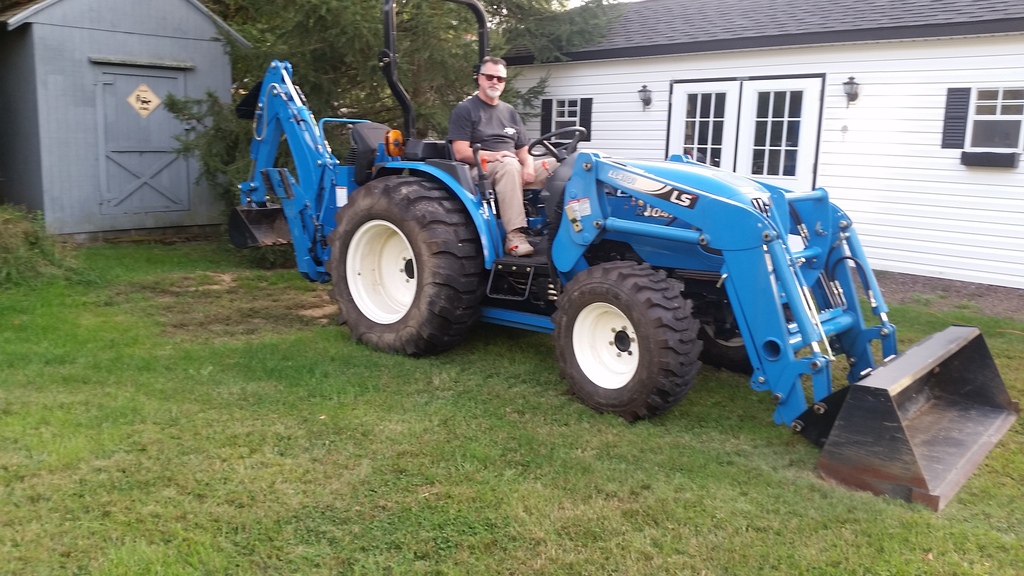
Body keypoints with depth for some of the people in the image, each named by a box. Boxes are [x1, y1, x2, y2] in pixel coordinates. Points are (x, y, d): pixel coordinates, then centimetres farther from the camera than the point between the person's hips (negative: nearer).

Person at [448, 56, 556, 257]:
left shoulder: (509, 112, 19)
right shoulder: (464, 110, 0)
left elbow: (523, 151, 14)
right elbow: (461, 153, -10)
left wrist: (528, 167, -10)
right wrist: (494, 156, -24)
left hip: (514, 169, 6)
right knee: (509, 164, -40)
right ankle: (514, 235, -44)